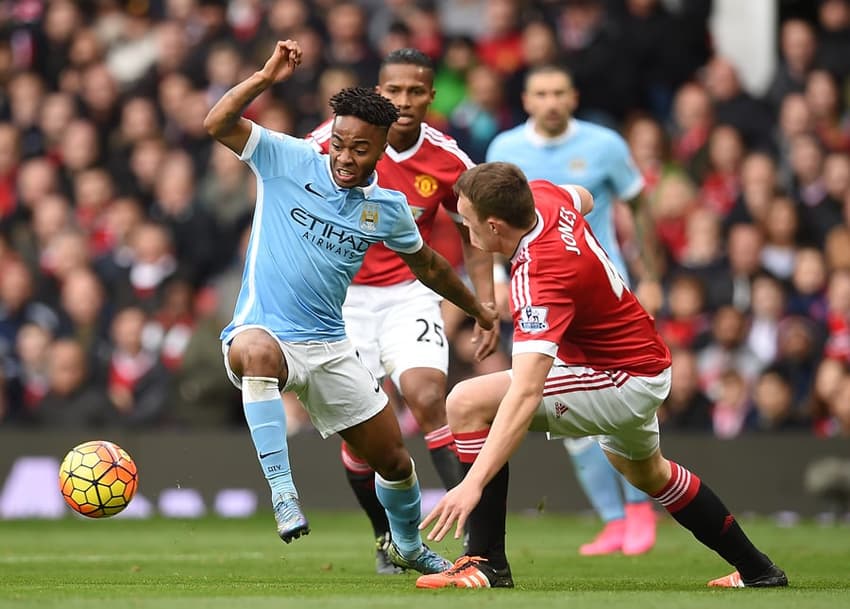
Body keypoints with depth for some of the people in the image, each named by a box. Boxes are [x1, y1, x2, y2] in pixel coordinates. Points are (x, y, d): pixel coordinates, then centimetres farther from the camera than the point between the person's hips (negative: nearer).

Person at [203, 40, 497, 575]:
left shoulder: (388, 208, 3)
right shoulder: (289, 161, -7)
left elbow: (427, 265, 22)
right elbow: (218, 125, -17)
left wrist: (479, 310, 31)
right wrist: (267, 77, -28)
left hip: (330, 347, 4)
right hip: (265, 334, -4)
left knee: (393, 459, 10)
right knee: (256, 350, -43)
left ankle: (408, 546, 41)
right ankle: (282, 490, -39)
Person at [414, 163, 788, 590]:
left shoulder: (541, 276, -35)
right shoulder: (544, 196, -11)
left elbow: (525, 394, -44)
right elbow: (583, 198, 19)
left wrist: (473, 483, -50)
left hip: (623, 380, -10)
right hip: (644, 358, 10)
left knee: (468, 403, -20)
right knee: (645, 472, 36)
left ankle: (487, 563, -14)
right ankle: (757, 570, 52)